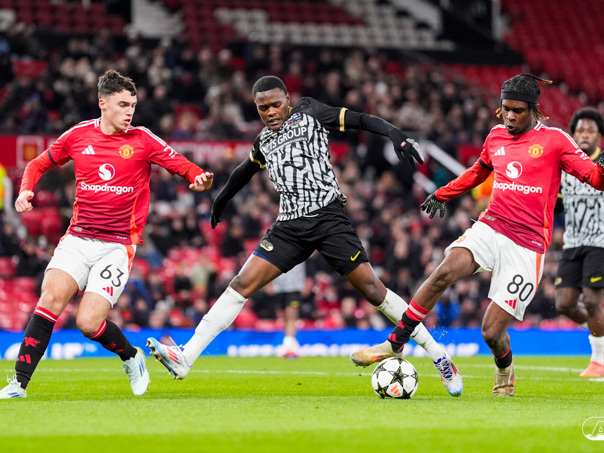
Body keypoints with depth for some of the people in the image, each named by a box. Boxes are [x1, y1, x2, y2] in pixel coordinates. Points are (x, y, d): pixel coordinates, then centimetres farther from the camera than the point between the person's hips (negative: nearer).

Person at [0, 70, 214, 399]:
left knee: (89, 323, -13)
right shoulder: (78, 135, 5)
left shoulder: (142, 140, -1)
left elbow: (183, 167, 1)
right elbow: (39, 164, 19)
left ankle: (132, 358, 18)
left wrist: (199, 178, -22)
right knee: (51, 299, -20)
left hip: (117, 245, -2)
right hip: (77, 239, 2)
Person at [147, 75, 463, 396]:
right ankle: (185, 359, -11)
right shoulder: (264, 140, 18)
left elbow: (360, 120, -4)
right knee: (241, 285, -6)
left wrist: (394, 133, -21)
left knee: (373, 290, -9)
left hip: (328, 217, -5)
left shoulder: (308, 112, 3)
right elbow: (245, 170, 38)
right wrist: (221, 200, 50)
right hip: (289, 225, 5)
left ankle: (439, 356, 0)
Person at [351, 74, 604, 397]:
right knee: (445, 272, -27)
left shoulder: (554, 140, -2)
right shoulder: (496, 136, 13)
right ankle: (395, 343, -18)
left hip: (527, 246, -4)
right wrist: (442, 195, 39)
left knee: (492, 331, -8)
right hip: (490, 227, 4)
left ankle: (504, 370, 27)